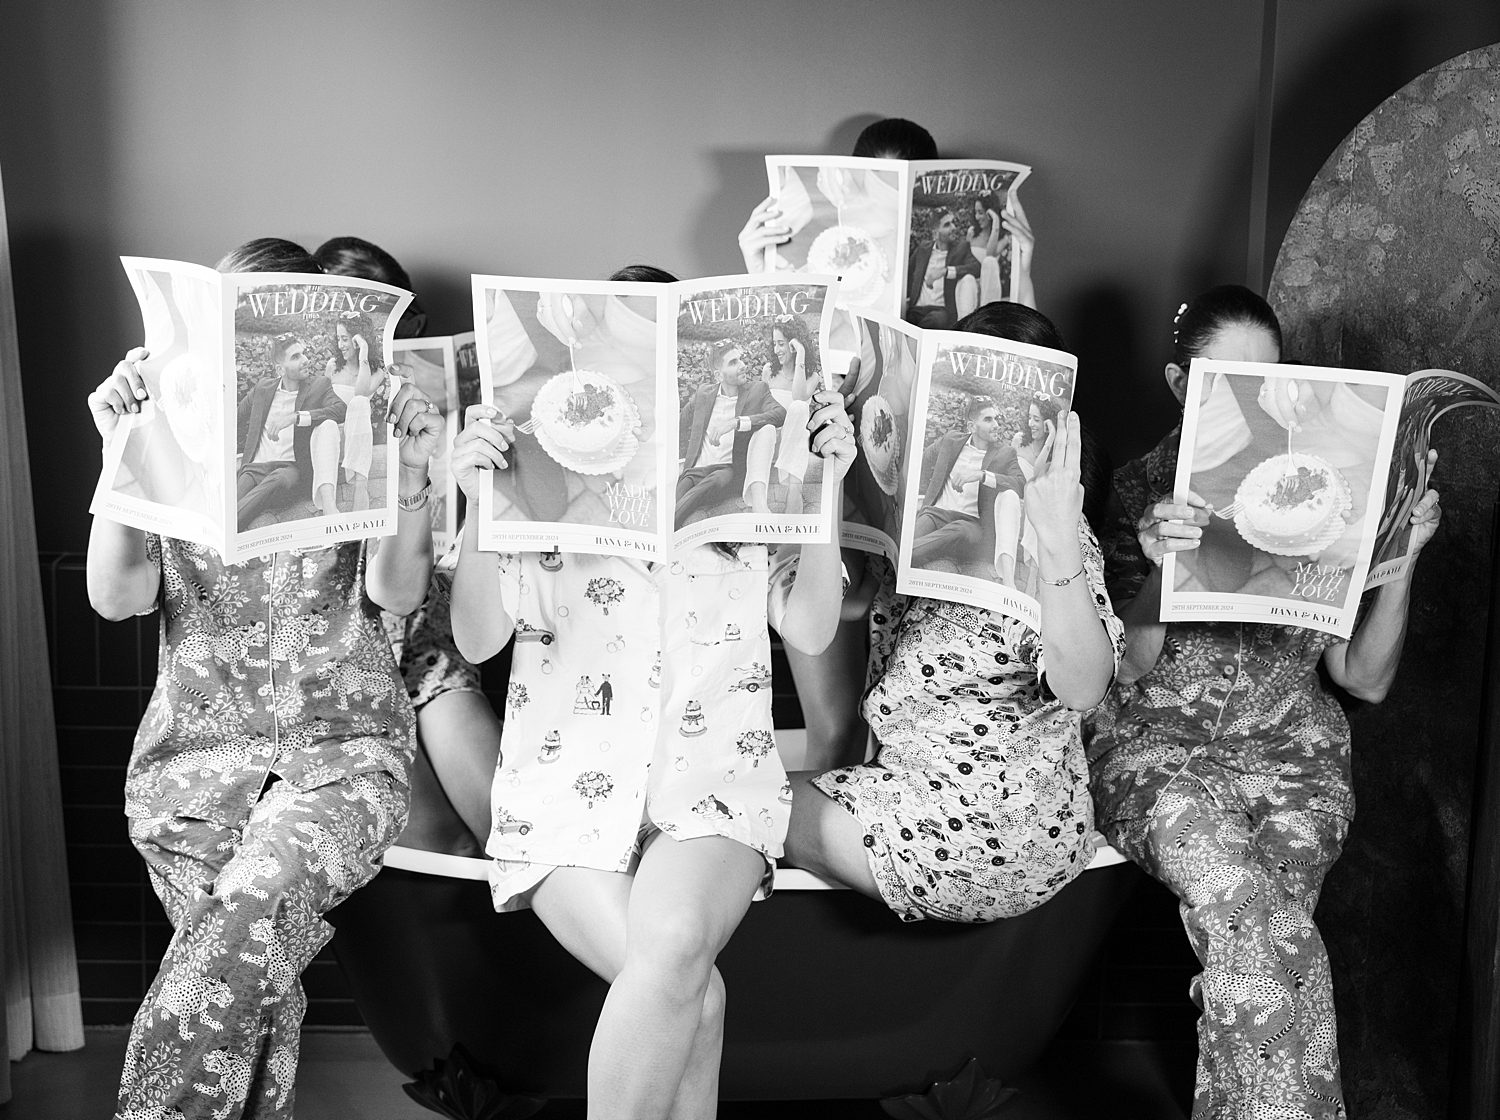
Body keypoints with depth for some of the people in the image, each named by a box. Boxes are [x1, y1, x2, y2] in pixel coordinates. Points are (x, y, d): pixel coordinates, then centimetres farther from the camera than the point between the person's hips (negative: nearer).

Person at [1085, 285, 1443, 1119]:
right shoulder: (1142, 489, 5)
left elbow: (1365, 679, 7)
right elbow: (1128, 669, -5)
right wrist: (1160, 567, -24)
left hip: (1289, 740, 2)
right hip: (1159, 740, -1)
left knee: (1251, 919, -31)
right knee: (1252, 906, -33)